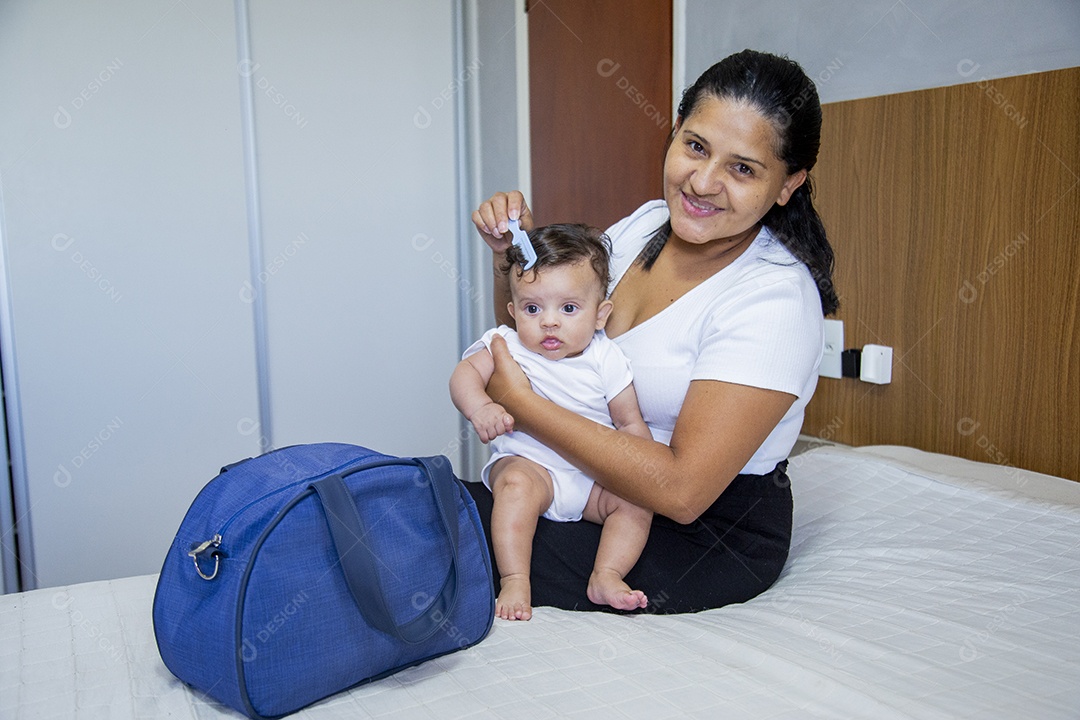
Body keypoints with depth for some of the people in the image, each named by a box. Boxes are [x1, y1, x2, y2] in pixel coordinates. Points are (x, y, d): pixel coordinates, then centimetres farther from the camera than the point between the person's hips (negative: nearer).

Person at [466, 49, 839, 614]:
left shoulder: (777, 299, -24)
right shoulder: (645, 225, -2)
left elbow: (682, 491, -28)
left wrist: (522, 405, -24)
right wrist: (514, 252, -8)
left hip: (711, 534, -6)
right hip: (602, 489, 7)